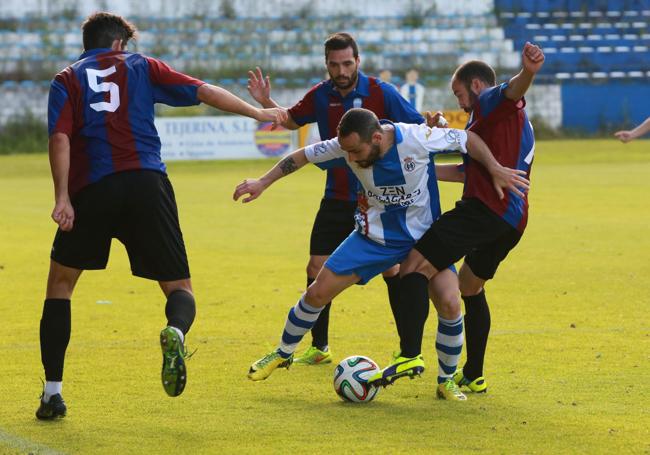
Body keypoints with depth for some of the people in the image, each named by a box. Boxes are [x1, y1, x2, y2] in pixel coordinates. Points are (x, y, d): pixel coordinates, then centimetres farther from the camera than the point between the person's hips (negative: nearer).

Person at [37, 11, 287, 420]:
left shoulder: (67, 81, 14)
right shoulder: (141, 68, 17)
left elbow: (60, 138, -2)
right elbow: (204, 92, 12)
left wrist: (62, 197, -9)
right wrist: (257, 113, 23)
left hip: (90, 191, 0)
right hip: (146, 184, 0)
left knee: (60, 283, 18)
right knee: (179, 289, 8)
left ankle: (53, 393, 11)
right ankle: (175, 332, -31)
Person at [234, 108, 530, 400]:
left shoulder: (417, 139, -29)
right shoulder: (346, 147, -21)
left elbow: (467, 139, -13)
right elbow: (303, 156, -5)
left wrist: (495, 169, -16)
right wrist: (263, 182, -5)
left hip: (423, 236, -2)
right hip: (374, 237, 2)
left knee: (450, 305, -20)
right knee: (318, 291, -2)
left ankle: (447, 380, 3)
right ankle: (282, 354, 23)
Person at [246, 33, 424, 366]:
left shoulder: (380, 93, -11)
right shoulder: (320, 95, 1)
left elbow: (419, 129, -6)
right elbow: (291, 121, 19)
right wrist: (266, 102, 2)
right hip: (336, 199, 4)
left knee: (392, 269, -6)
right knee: (317, 270, 1)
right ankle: (319, 348, 15)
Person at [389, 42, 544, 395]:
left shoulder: (490, 103, 2)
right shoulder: (512, 119, 32)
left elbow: (513, 89, -24)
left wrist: (528, 72, -48)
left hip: (485, 208, -10)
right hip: (513, 219, 10)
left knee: (415, 267, -16)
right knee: (470, 286, 29)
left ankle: (410, 356, -32)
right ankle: (473, 376, 33)